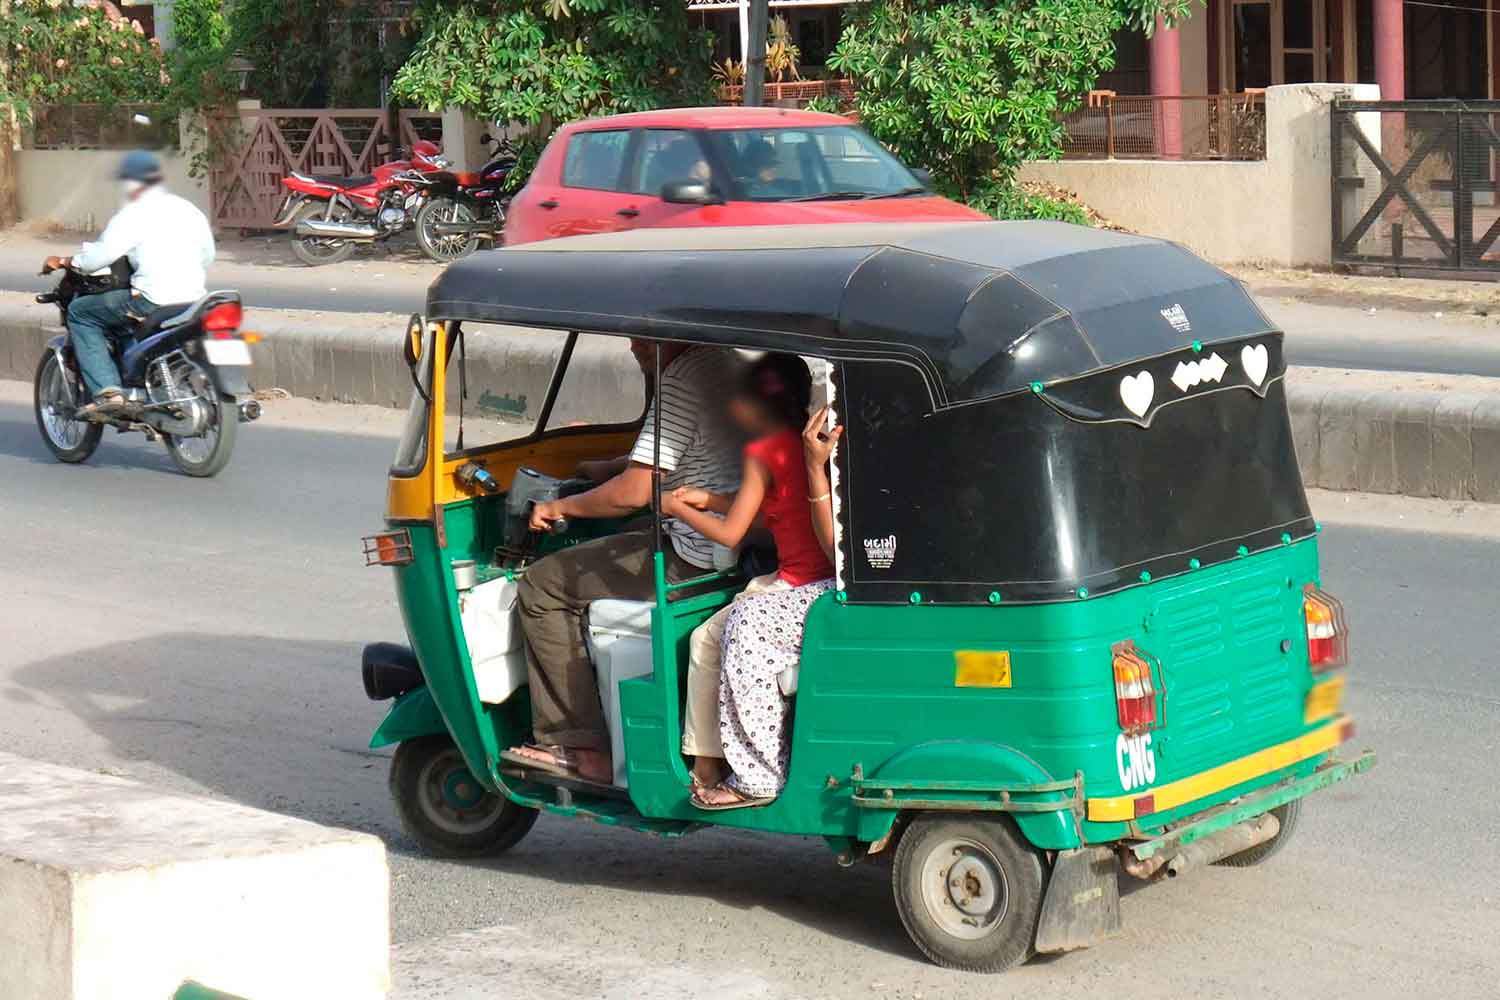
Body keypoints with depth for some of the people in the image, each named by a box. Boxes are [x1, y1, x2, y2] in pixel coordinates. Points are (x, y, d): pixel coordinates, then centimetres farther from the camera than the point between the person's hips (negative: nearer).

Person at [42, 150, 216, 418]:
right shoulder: (189, 210, 15)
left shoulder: (135, 215, -7)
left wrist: (64, 261, 5)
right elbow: (208, 255, 22)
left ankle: (107, 390, -8)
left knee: (80, 312, 5)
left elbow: (99, 255, -11)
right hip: (195, 299, 8)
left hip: (153, 301, -8)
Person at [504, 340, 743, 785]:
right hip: (734, 552, 10)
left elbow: (633, 493, -19)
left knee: (542, 587, -1)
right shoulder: (723, 363, 14)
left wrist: (561, 507, -4)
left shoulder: (681, 381, -17)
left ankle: (578, 745, -1)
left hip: (692, 560, -10)